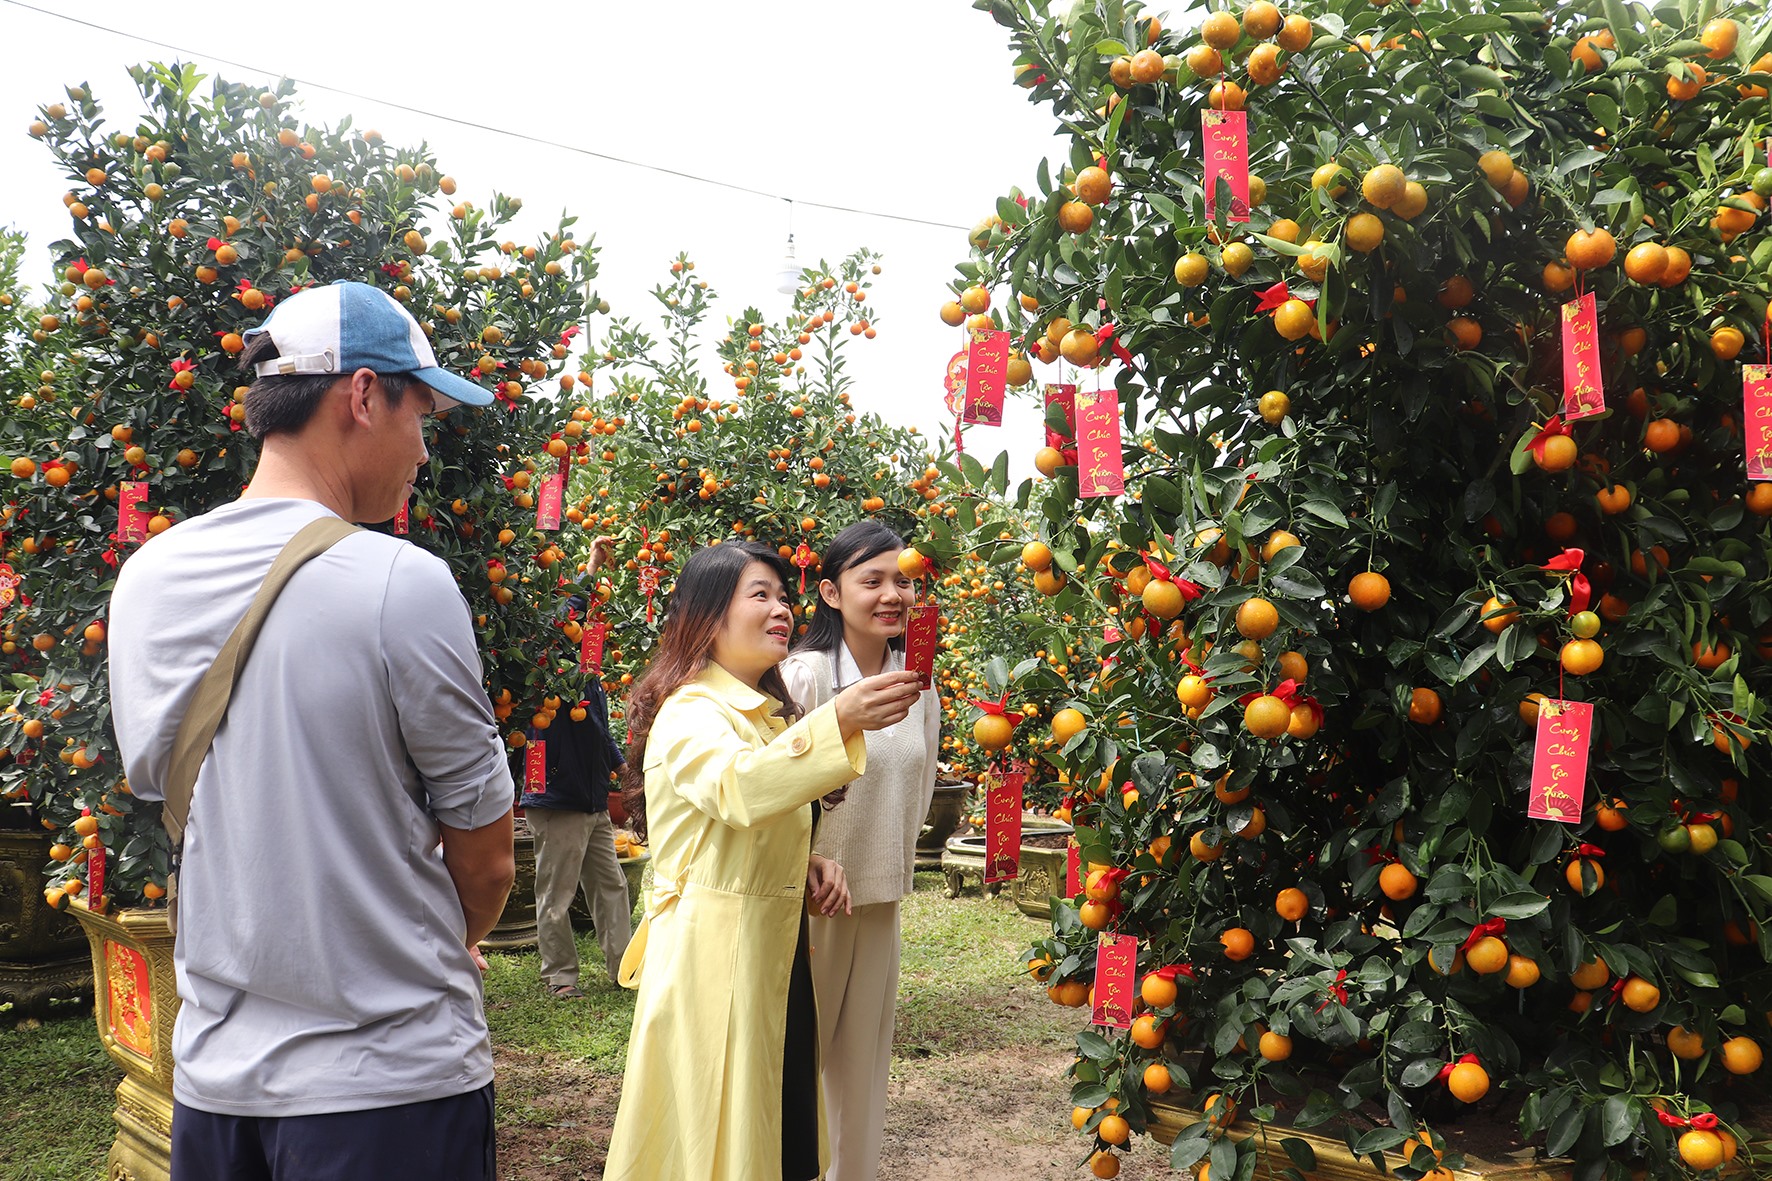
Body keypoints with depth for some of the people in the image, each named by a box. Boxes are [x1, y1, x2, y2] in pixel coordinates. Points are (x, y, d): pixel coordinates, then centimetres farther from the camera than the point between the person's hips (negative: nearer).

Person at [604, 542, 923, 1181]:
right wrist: (840, 719, -46)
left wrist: (812, 865, 2)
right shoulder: (689, 713, -14)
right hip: (711, 955, -9)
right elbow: (737, 788, -36)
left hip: (778, 954, 9)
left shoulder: (769, 714, 15)